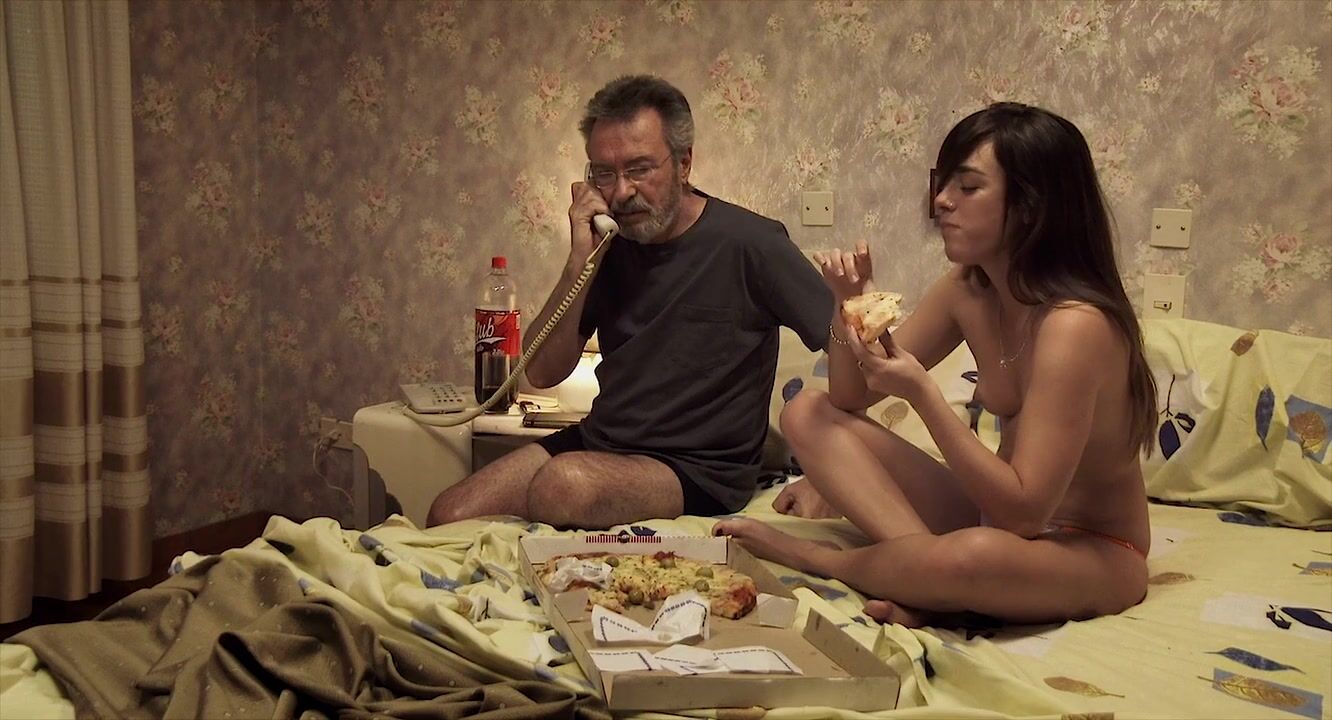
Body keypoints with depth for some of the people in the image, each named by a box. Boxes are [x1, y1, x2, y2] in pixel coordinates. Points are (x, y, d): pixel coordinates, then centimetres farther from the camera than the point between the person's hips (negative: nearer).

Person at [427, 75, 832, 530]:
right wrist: (579, 263, -13)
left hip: (699, 471, -5)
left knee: (562, 484, -32)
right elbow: (542, 373, 0)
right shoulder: (610, 244, 4)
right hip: (599, 441, 5)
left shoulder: (750, 244, -12)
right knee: (449, 515, -12)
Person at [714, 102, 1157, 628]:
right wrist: (849, 306, -14)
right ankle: (925, 574, -20)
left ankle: (811, 557, -13)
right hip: (997, 517, 7)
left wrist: (923, 394, -34)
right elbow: (851, 399, 3)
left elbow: (1023, 510, -29)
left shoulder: (1075, 325, -26)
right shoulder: (967, 290, -3)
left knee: (978, 555, -43)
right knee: (808, 415, -4)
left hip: (1091, 556, -7)